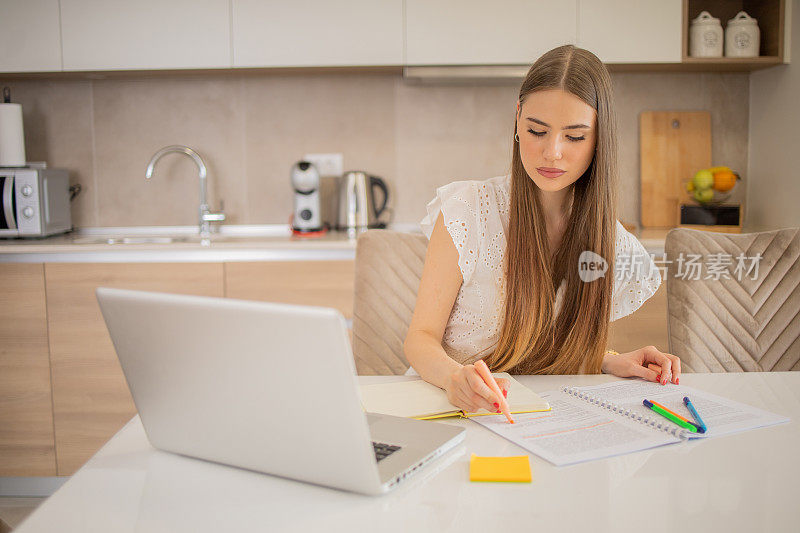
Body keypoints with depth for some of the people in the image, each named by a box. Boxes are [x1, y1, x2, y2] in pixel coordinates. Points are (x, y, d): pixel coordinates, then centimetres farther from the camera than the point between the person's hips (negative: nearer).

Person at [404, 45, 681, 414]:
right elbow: (420, 339, -13)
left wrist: (612, 363, -8)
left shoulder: (607, 238, -1)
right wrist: (454, 375, -35)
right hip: (455, 406, -2)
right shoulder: (469, 209, -12)